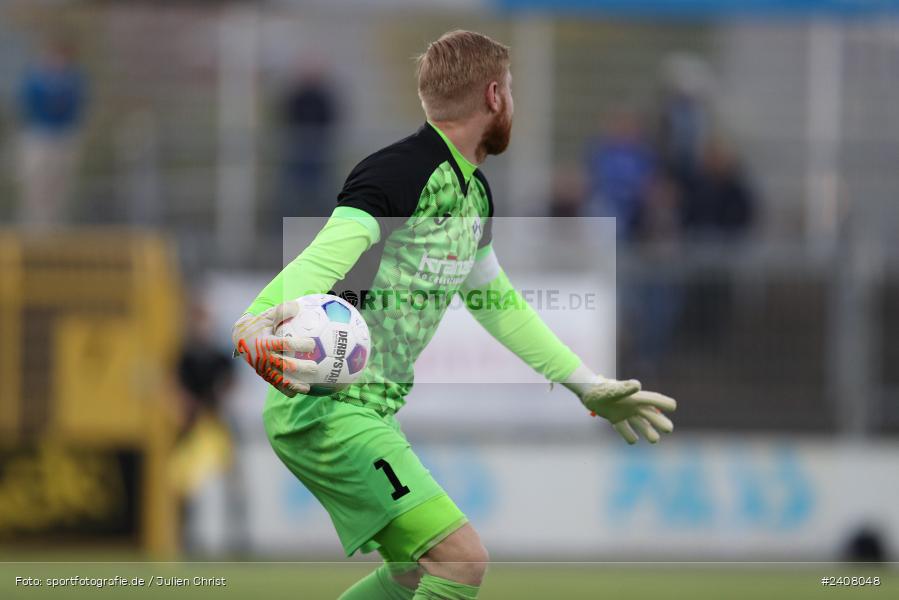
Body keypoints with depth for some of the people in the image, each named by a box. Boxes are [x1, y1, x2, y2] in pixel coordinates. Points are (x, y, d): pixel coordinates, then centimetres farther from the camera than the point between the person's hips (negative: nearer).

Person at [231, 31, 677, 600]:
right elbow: (320, 263, -34)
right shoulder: (400, 174, -19)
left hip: (370, 412, 11)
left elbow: (495, 302, 28)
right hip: (323, 410, -11)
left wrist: (588, 386, 31)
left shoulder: (473, 192, 13)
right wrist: (258, 323, -55)